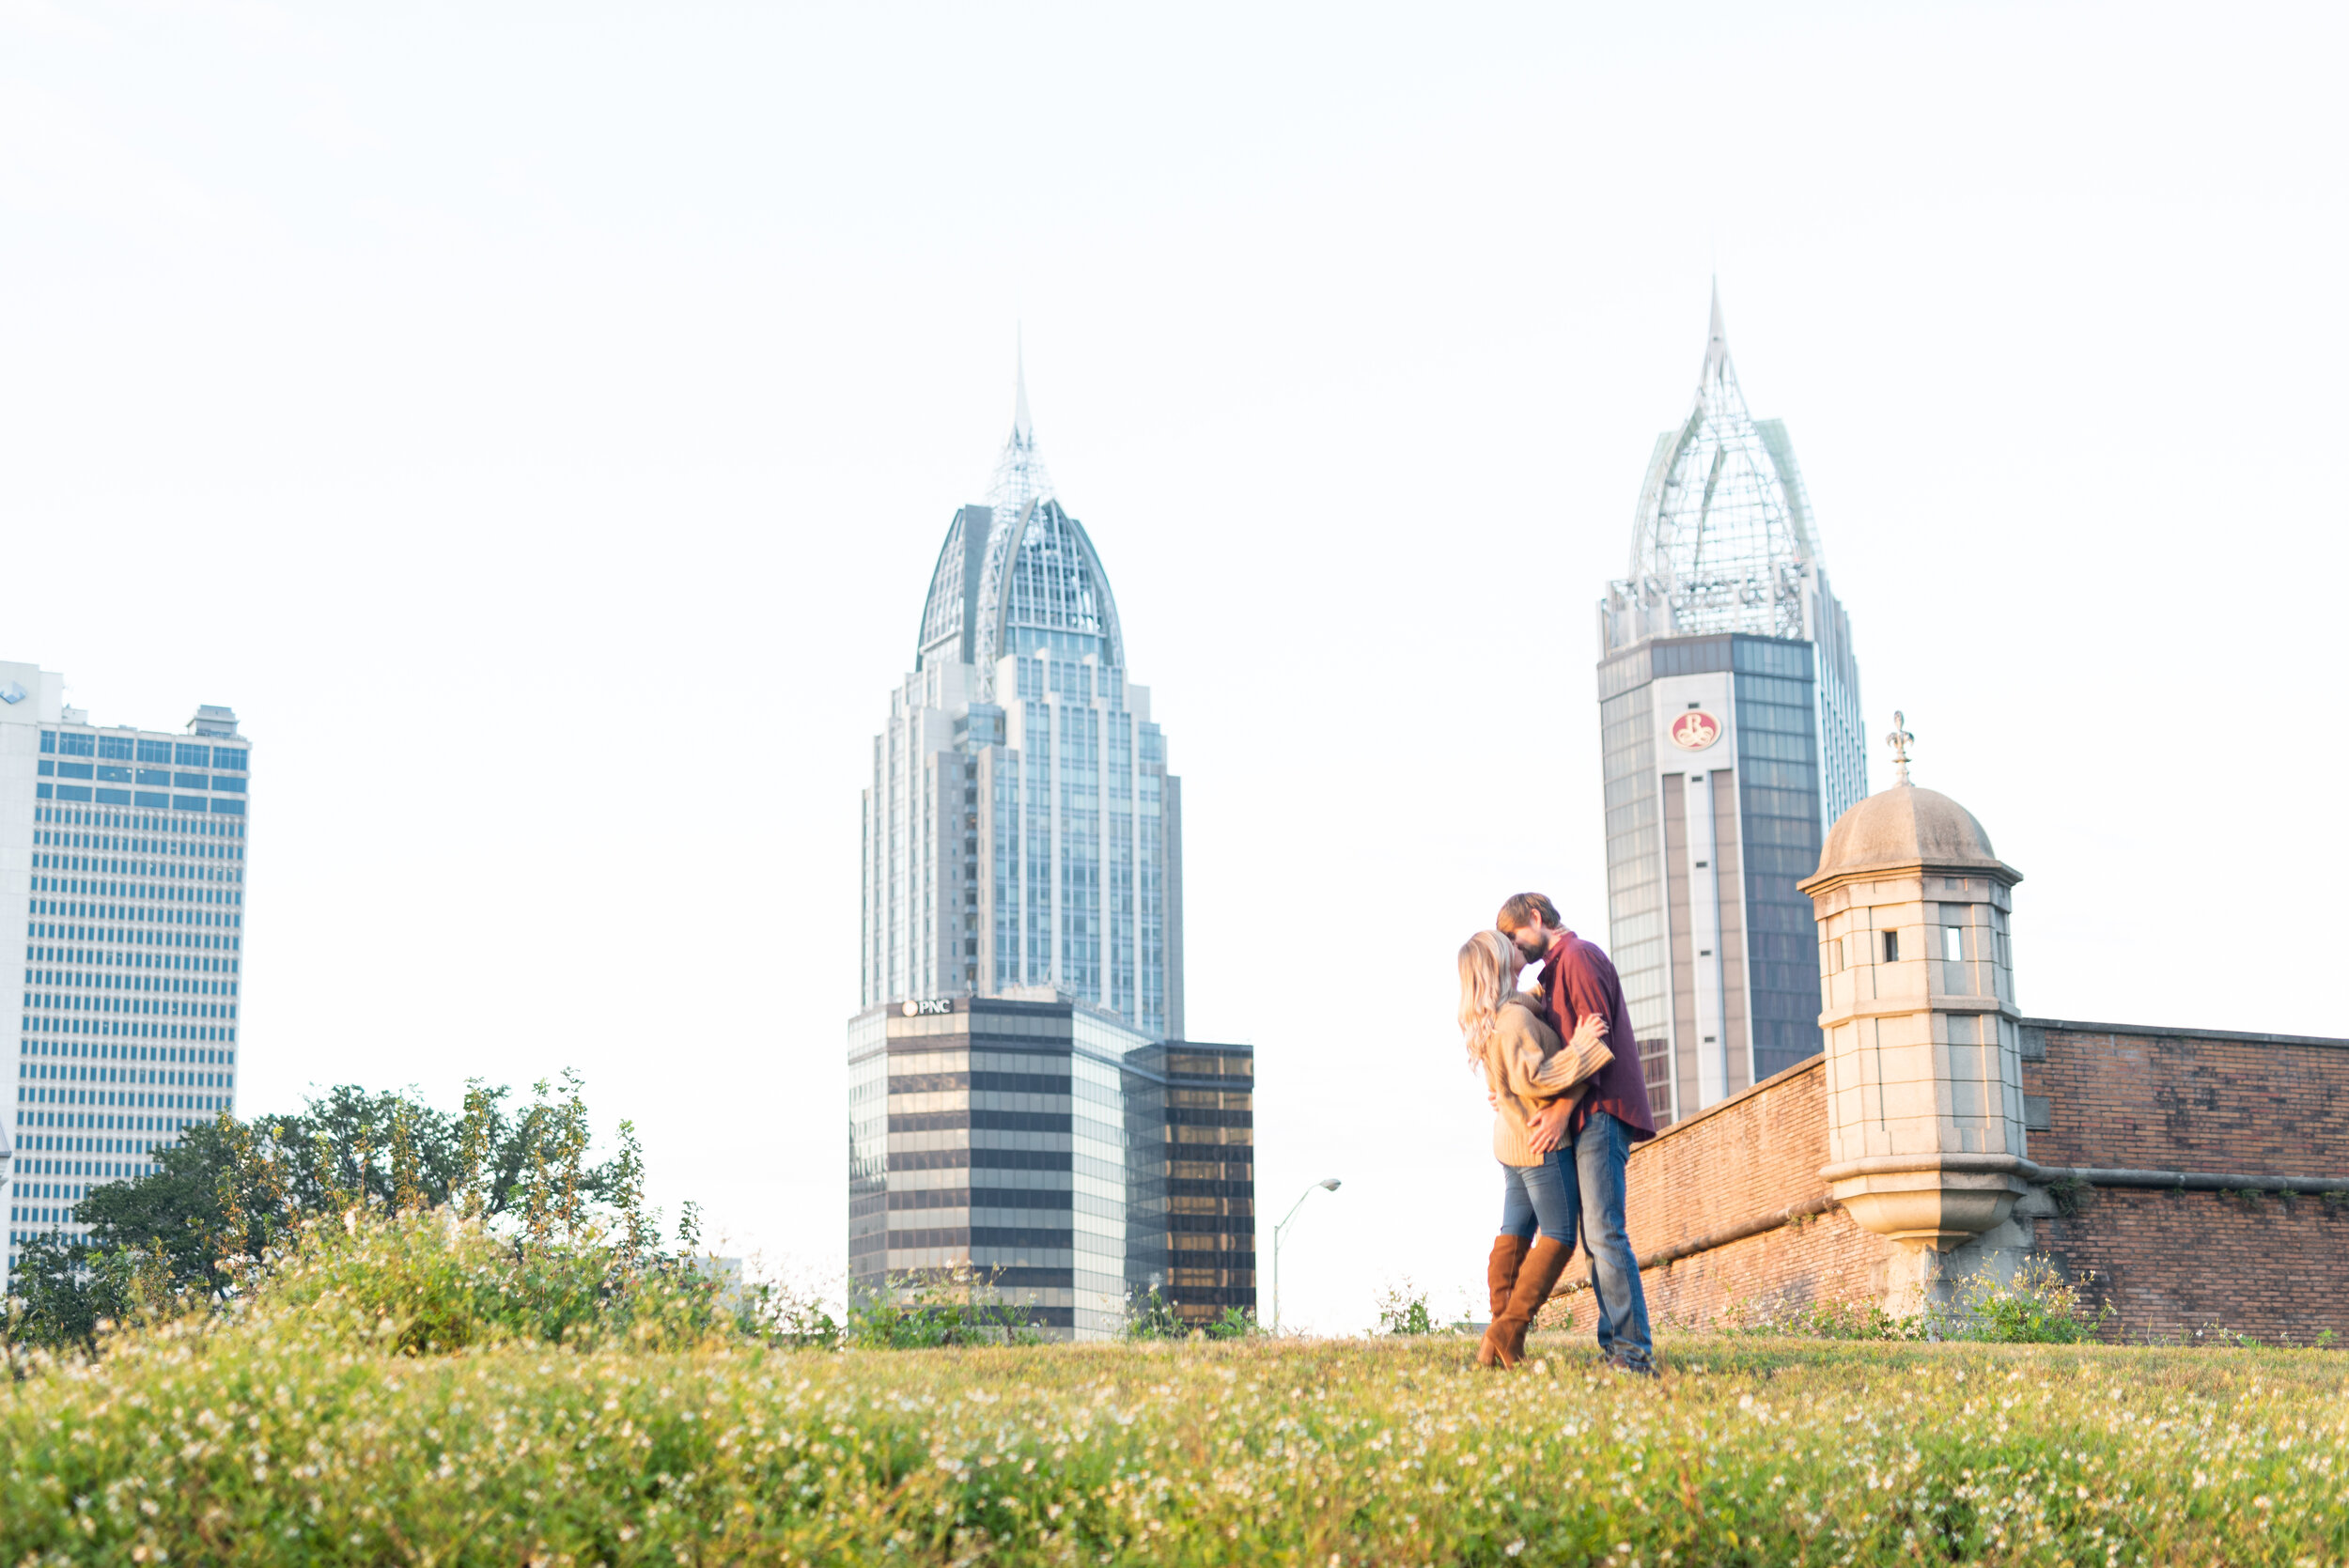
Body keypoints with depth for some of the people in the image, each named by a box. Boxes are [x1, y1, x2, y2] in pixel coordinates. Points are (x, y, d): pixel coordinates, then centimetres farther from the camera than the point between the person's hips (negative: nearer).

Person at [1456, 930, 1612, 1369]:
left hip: (1512, 1140, 10)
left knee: (1515, 1234, 8)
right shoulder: (1513, 1017, -20)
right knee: (1559, 1236, -4)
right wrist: (1580, 1046, -23)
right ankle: (1509, 1331, -9)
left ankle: (1496, 1347, 5)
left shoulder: (1487, 1020, 12)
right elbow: (1532, 1079, -26)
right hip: (1540, 1138, -10)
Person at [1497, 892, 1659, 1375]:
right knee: (1595, 1237, 6)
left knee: (1604, 1233, -16)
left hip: (1600, 1111, -11)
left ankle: (1634, 1352, -19)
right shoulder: (1556, 969, 25)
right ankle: (1617, 1347, 4)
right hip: (1585, 1117, 11)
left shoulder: (1578, 955, -6)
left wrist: (1563, 1108, -19)